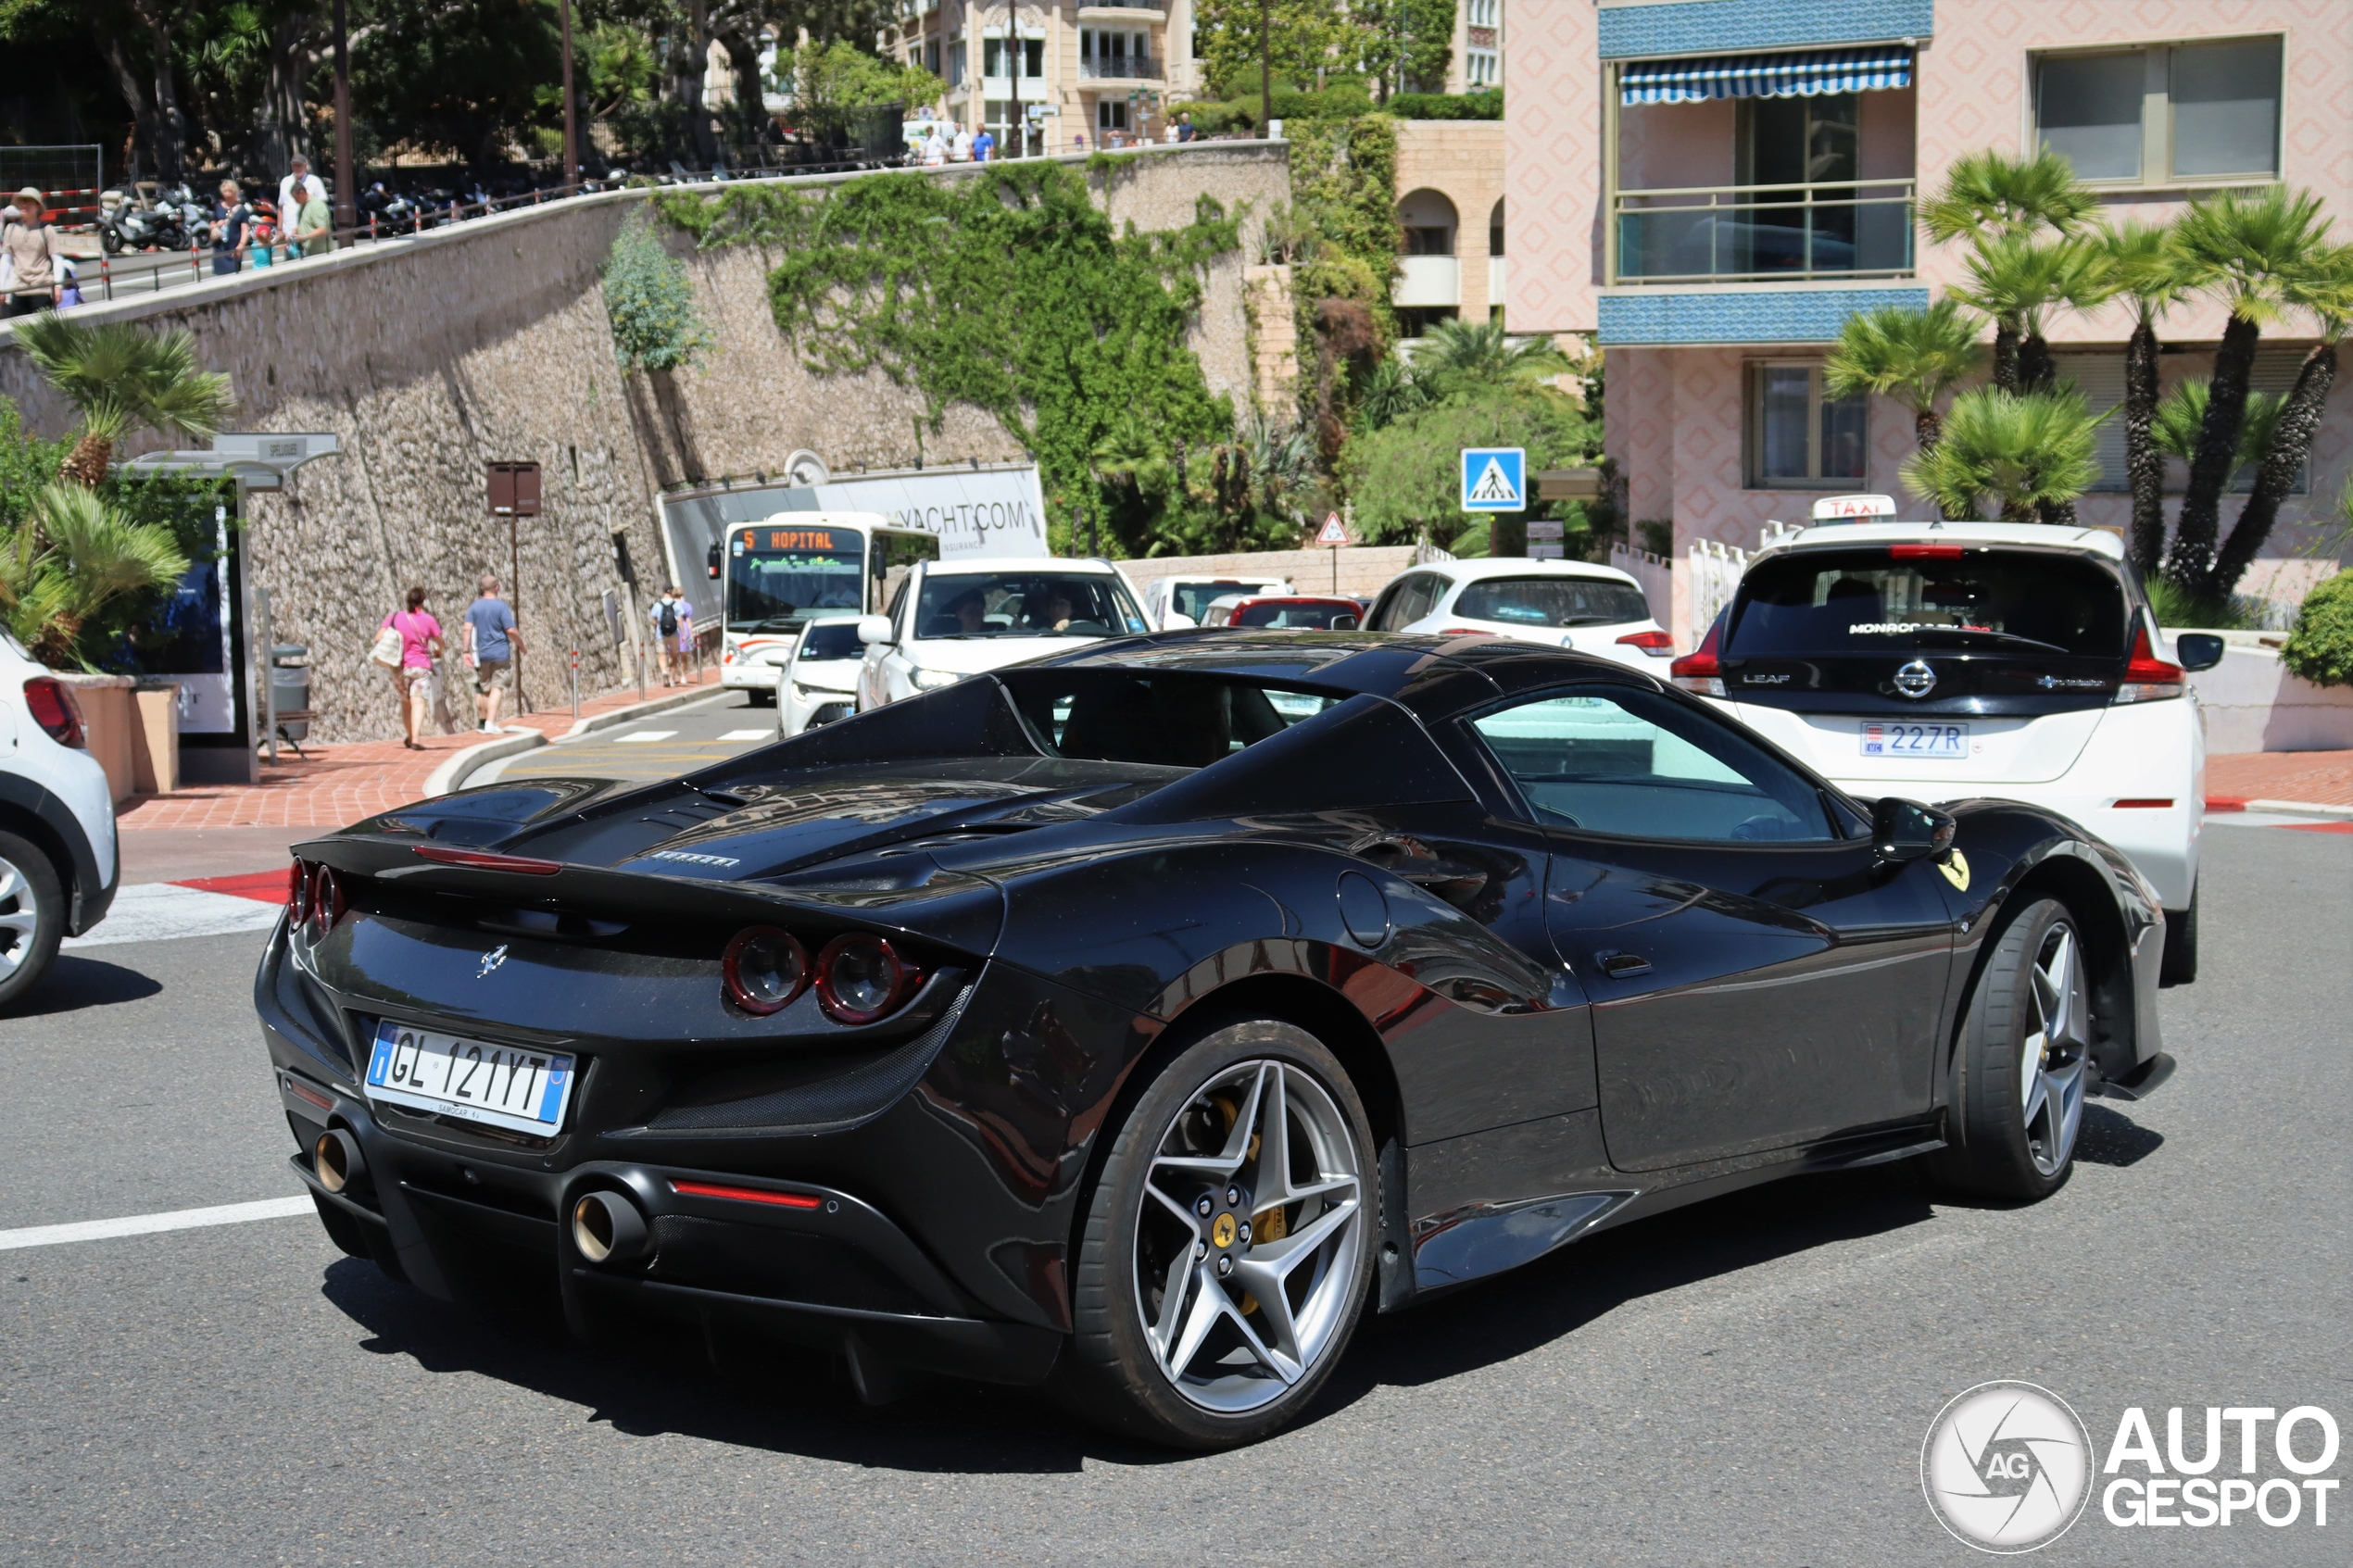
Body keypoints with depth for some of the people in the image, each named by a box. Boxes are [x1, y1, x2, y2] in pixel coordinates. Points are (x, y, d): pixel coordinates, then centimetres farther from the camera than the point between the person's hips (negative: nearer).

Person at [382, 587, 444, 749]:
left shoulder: (394, 617, 0)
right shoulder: (428, 620, -4)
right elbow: (440, 642, 7)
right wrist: (438, 652, 29)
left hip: (400, 667, 3)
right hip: (421, 666, -3)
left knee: (405, 703, 17)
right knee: (418, 702, -9)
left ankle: (408, 737, 29)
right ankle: (415, 739, -22)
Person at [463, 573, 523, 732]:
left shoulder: (474, 606, 4)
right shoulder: (501, 606, -8)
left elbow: (468, 628, -5)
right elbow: (511, 631, -12)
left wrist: (466, 651, -5)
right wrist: (521, 644, 4)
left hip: (481, 654, 4)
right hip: (500, 653, -4)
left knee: (483, 688, 15)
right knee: (496, 688, -5)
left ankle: (484, 721, 23)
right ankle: (490, 724, -14)